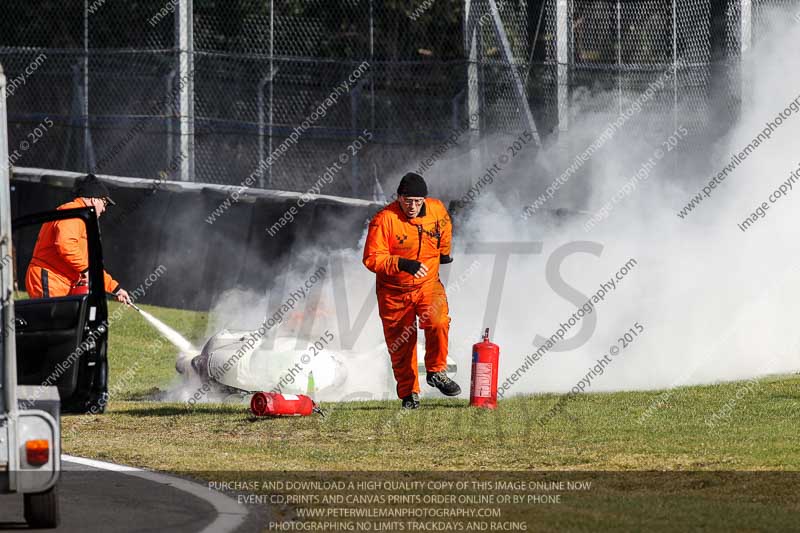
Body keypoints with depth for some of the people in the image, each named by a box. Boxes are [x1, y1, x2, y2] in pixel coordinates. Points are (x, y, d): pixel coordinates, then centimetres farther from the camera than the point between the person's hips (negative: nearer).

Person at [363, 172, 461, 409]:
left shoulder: (437, 210, -6)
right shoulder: (384, 220, -19)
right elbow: (372, 258, -22)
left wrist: (443, 252, 30)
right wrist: (402, 264, -34)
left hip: (428, 284, 2)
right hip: (394, 291, -2)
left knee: (438, 322, -25)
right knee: (400, 344, 3)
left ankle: (436, 372, -6)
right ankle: (409, 393, 19)